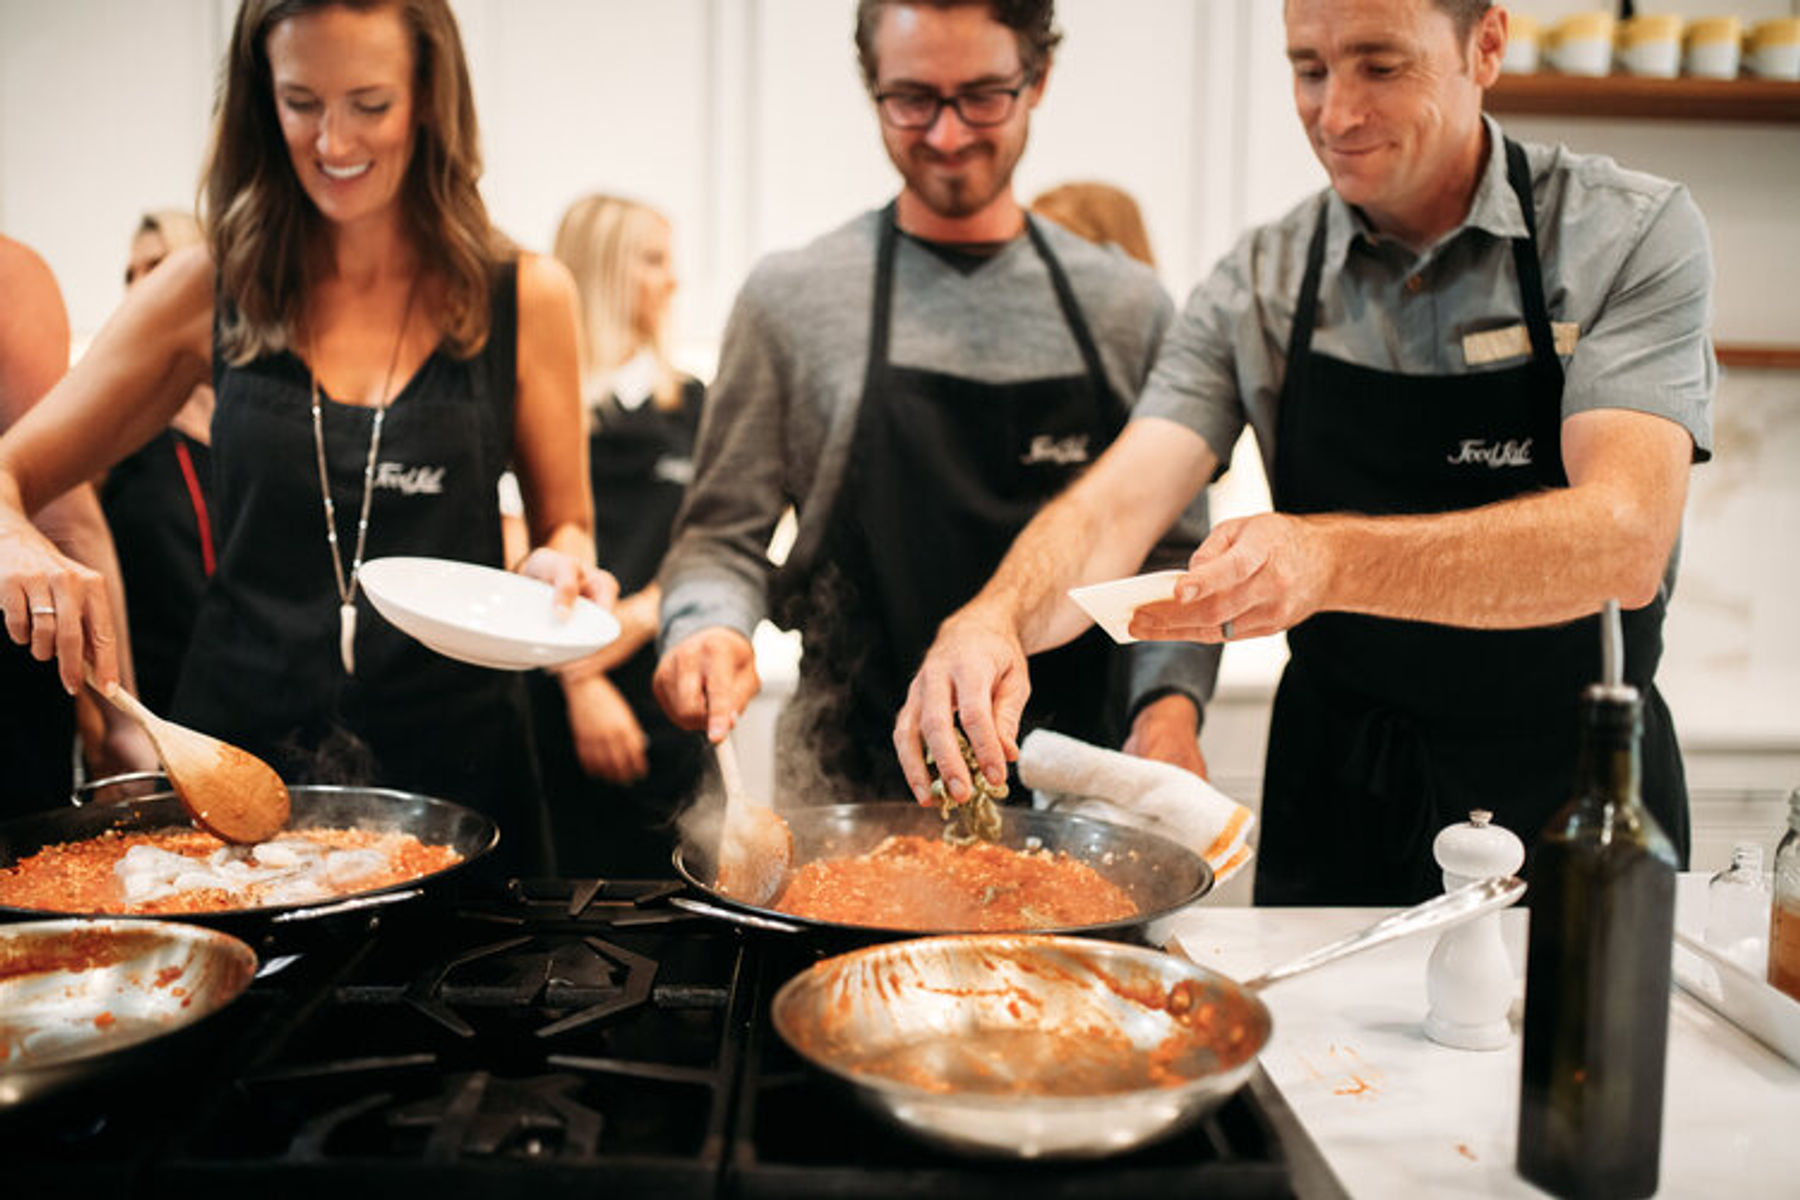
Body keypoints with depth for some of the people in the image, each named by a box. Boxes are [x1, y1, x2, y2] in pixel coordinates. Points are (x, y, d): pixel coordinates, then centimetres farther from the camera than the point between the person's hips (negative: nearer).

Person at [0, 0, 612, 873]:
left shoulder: (524, 299, -1)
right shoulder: (207, 292, 1)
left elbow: (563, 526, 9)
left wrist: (562, 568, -14)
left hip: (449, 761, 0)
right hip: (237, 745, 1)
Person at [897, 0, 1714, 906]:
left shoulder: (1631, 235, -11)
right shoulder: (1257, 288, -3)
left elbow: (1624, 541, -24)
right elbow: (1113, 507, -12)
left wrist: (1332, 559, -40)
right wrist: (993, 619, -34)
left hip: (1574, 802, -1)